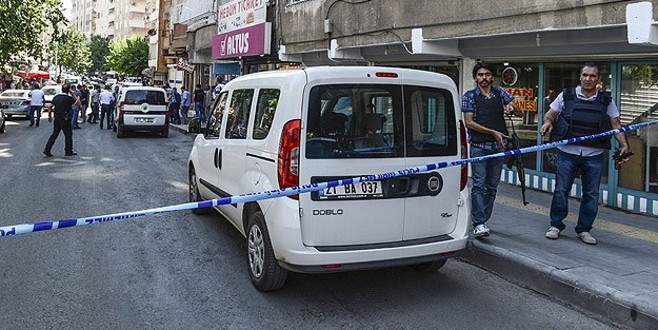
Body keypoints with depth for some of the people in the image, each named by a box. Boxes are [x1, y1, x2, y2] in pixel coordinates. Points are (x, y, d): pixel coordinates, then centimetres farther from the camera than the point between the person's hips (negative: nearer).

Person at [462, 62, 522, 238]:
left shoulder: (500, 93, 11)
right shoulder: (470, 96, 1)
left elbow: (520, 113, 12)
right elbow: (469, 122, -6)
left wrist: (512, 107, -12)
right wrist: (493, 132, -11)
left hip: (498, 146, 4)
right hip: (479, 146, -4)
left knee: (492, 186, 7)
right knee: (479, 185, -11)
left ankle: (482, 221, 15)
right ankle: (479, 224, -14)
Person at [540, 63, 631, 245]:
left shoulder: (606, 101, 6)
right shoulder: (566, 95, 3)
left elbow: (616, 124, 8)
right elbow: (550, 114, 10)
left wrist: (624, 145, -5)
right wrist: (548, 122, -13)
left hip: (594, 156, 2)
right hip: (568, 152, -1)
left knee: (591, 194, 6)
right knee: (561, 190, 2)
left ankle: (584, 229, 19)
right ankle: (555, 225, 18)